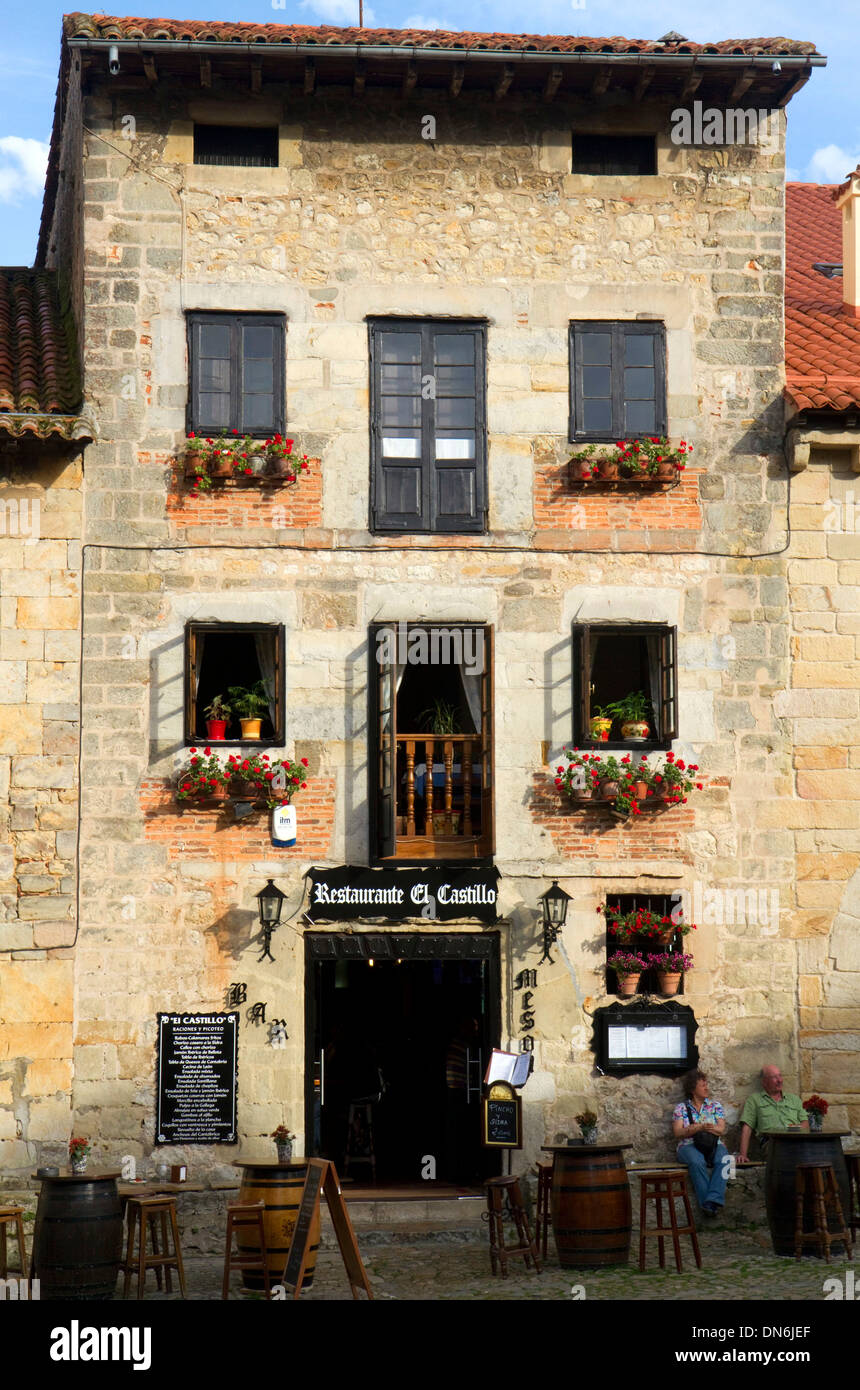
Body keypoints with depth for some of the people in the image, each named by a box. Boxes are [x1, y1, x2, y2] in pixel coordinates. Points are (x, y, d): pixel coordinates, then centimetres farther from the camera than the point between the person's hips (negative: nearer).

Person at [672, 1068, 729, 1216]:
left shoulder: (715, 1106, 17)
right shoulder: (681, 1108, 12)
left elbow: (721, 1129, 4)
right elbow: (678, 1133, 1)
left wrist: (694, 1127, -9)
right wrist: (700, 1128, -13)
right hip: (689, 1146, -2)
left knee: (723, 1159, -34)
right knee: (697, 1161, -38)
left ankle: (713, 1200, -45)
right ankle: (706, 1203, -39)